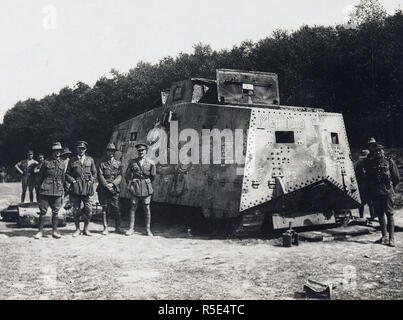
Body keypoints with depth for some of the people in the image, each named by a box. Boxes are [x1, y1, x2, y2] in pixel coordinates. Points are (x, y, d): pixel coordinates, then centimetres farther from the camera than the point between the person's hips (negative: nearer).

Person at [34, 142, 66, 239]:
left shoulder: (62, 164, 11)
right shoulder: (46, 162, 2)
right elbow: (40, 176, 9)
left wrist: (62, 192, 14)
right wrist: (42, 187, 6)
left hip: (58, 191, 2)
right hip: (46, 191, -2)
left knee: (55, 212, 4)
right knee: (42, 211, -1)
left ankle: (54, 231, 13)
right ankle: (40, 231, 8)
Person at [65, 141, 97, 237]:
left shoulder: (90, 160, 13)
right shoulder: (72, 160, 10)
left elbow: (94, 173, 17)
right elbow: (67, 174, 10)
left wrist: (91, 180, 2)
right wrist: (73, 180, -5)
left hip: (87, 187, 0)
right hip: (75, 187, 0)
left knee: (88, 209, -4)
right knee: (76, 209, 2)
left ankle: (86, 229, 8)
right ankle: (77, 229, 14)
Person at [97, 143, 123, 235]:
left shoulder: (118, 163, 12)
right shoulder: (102, 164, 9)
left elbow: (120, 176, 4)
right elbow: (100, 176, 0)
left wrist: (112, 184, -12)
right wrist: (106, 185, -14)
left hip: (115, 189, 1)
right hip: (103, 189, 0)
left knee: (116, 209, -1)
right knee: (105, 208, 0)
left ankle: (117, 227, 10)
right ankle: (105, 228, 6)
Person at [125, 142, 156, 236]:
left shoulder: (151, 163, 2)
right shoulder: (133, 162, 4)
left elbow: (153, 176, 11)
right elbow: (127, 175, 11)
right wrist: (130, 184, 4)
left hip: (146, 188, -1)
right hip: (135, 187, 1)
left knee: (147, 208, 1)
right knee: (133, 207, 2)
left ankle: (148, 229, 8)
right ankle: (131, 228, 9)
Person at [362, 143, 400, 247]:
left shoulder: (389, 162, 0)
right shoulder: (369, 162, 5)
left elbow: (397, 178, 6)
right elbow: (367, 177, 15)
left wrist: (391, 187, 12)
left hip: (387, 192, -3)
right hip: (375, 192, 3)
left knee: (389, 214, -3)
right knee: (380, 214, 9)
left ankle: (391, 238, -1)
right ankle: (384, 236, 17)